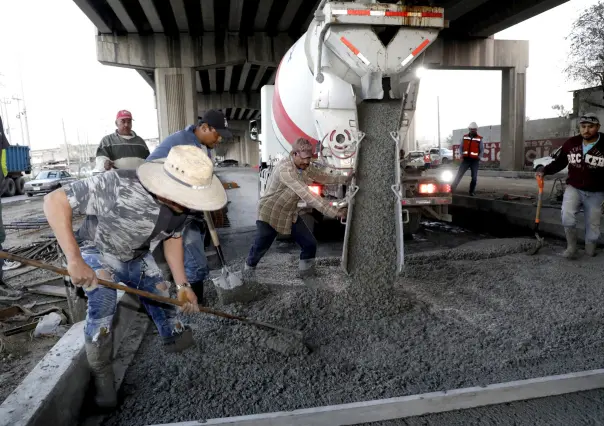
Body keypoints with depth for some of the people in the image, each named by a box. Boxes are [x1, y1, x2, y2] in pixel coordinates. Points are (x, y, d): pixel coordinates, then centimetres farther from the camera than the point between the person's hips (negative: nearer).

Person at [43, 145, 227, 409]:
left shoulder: (181, 203, -20)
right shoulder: (118, 186, -42)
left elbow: (173, 238, -3)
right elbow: (55, 201, -37)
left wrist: (182, 285, -7)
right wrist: (75, 259, -42)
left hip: (138, 258, 5)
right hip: (101, 254, -5)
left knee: (162, 296, 11)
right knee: (102, 305, -25)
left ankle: (177, 339, 40)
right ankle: (101, 374, -3)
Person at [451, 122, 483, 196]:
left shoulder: (479, 139, 0)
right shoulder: (464, 137, 6)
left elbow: (482, 150, 2)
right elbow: (461, 147, 11)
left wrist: (479, 158, -10)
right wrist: (462, 156, -3)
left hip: (475, 160, -1)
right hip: (466, 159, 1)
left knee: (474, 177, 2)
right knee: (459, 174, -4)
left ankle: (472, 191, 13)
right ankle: (452, 188, -4)